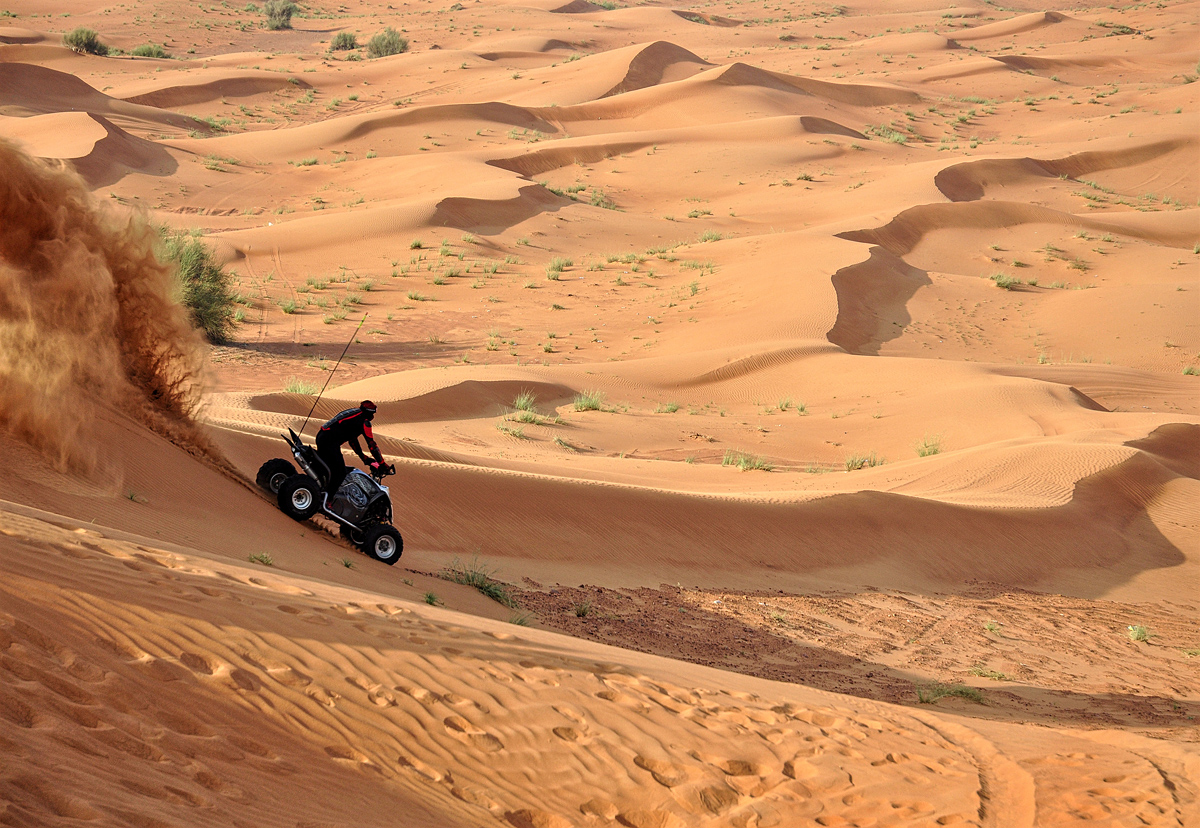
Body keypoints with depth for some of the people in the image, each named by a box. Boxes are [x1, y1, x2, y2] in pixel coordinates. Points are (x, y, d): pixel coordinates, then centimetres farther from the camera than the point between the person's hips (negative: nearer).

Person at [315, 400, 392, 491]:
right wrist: (382, 464, 2)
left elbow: (352, 438, 33)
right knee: (340, 474, -10)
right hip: (330, 442, -10)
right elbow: (371, 444, -3)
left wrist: (363, 457, 38)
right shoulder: (364, 422, -2)